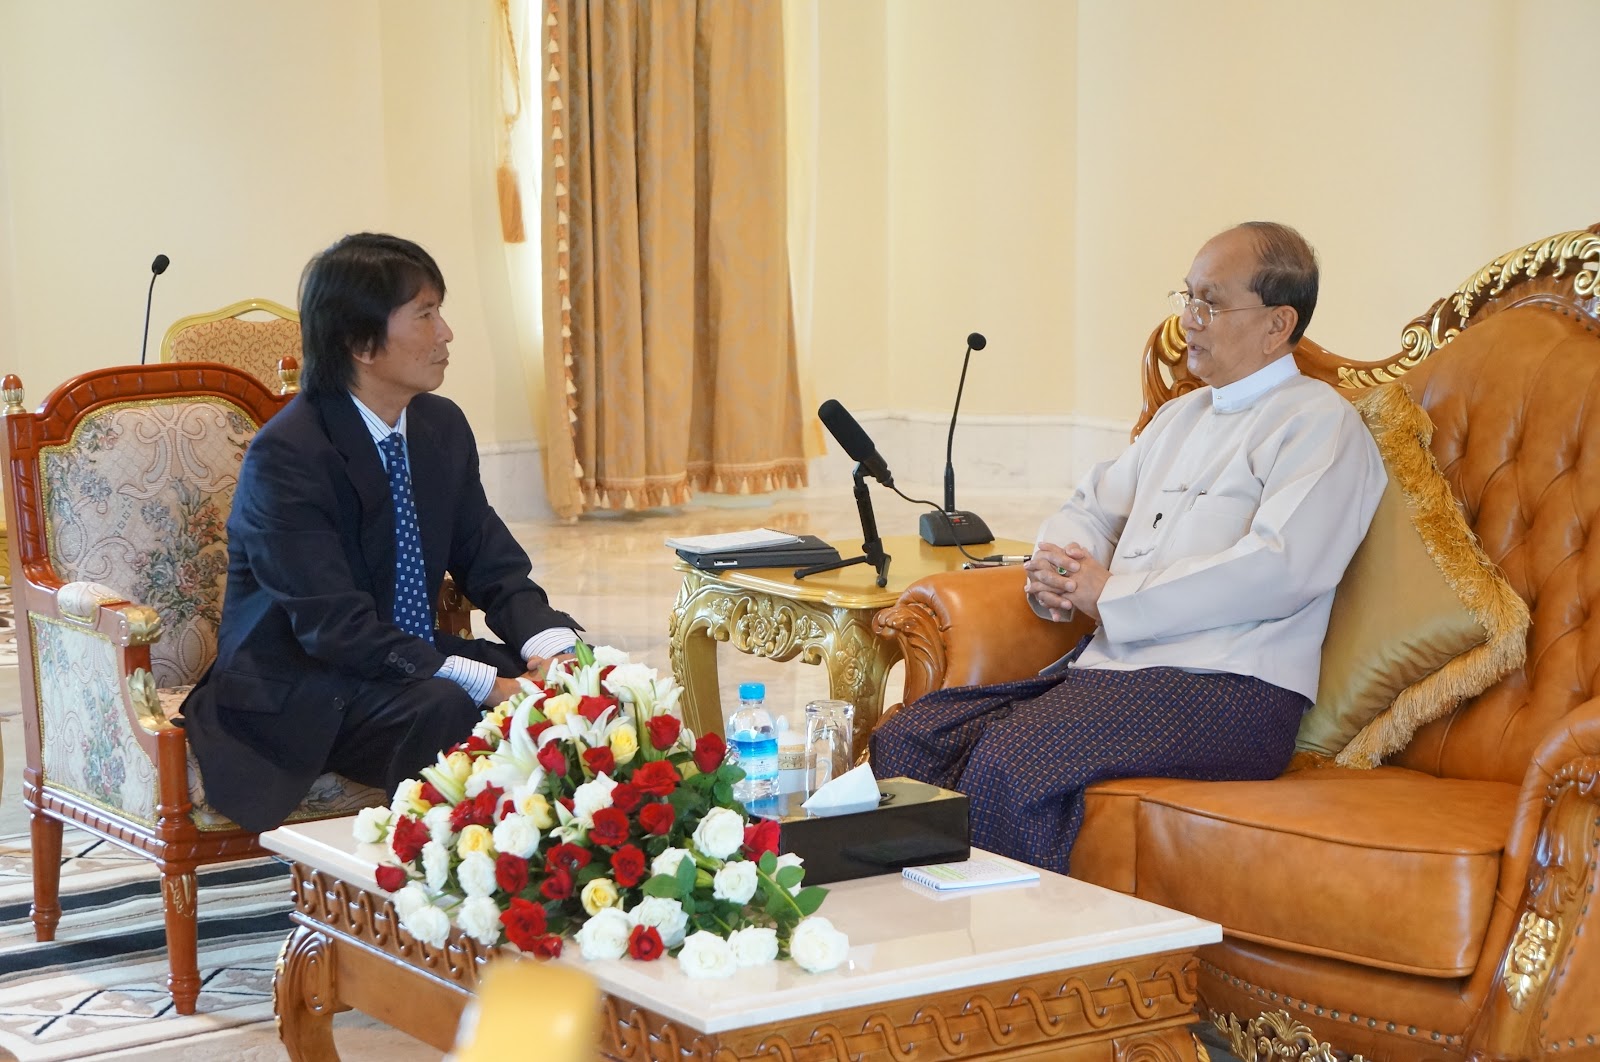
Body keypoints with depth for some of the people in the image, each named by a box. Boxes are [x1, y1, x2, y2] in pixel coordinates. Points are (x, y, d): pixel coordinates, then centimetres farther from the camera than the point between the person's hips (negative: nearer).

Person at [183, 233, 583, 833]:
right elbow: (335, 626, -27)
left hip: (410, 660, 8)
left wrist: (549, 647, -17)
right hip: (292, 691, -7)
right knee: (447, 711, -34)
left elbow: (494, 569, 7)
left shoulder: (443, 428, 5)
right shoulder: (284, 456, -20)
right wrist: (487, 684, -34)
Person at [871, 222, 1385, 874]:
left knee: (1007, 760, -32)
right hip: (1107, 663, 8)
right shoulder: (1180, 416, 26)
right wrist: (1054, 565, 4)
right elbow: (1093, 507, 31)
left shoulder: (1321, 423, -2)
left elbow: (1279, 569, -16)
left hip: (1224, 689, -8)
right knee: (906, 740, -11)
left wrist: (1111, 595, -12)